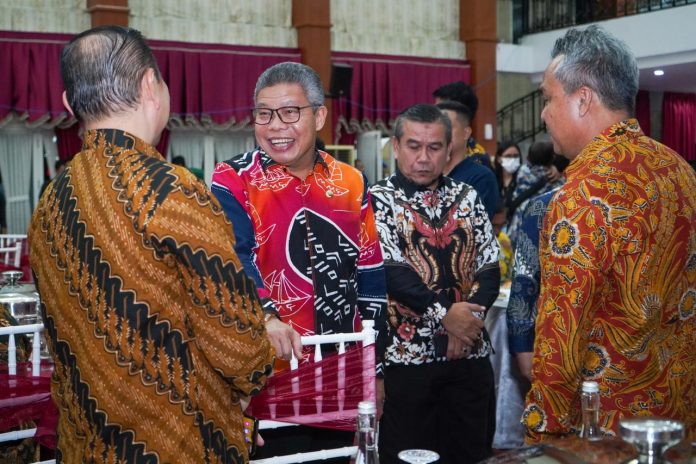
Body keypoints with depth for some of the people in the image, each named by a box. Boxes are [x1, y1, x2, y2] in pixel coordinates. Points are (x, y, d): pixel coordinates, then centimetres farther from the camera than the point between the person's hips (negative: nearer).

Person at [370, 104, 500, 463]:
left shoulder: (467, 198, 9)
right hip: (407, 354, -4)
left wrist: (469, 318, -10)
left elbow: (490, 268, 5)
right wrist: (444, 314, -18)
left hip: (470, 353, 4)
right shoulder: (377, 200, -3)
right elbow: (390, 271, -13)